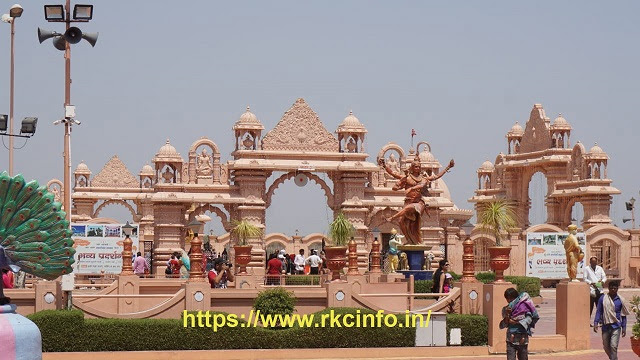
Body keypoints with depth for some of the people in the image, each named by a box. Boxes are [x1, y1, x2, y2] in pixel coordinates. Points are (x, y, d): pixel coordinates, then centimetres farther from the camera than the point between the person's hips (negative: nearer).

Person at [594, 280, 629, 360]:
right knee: (606, 346, 12)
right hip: (606, 326, 2)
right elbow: (599, 312, 3)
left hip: (616, 327, -2)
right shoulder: (603, 299, 0)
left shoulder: (620, 300, 0)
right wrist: (596, 323, -9)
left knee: (613, 346, -15)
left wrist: (624, 328, 2)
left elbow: (623, 315, 6)